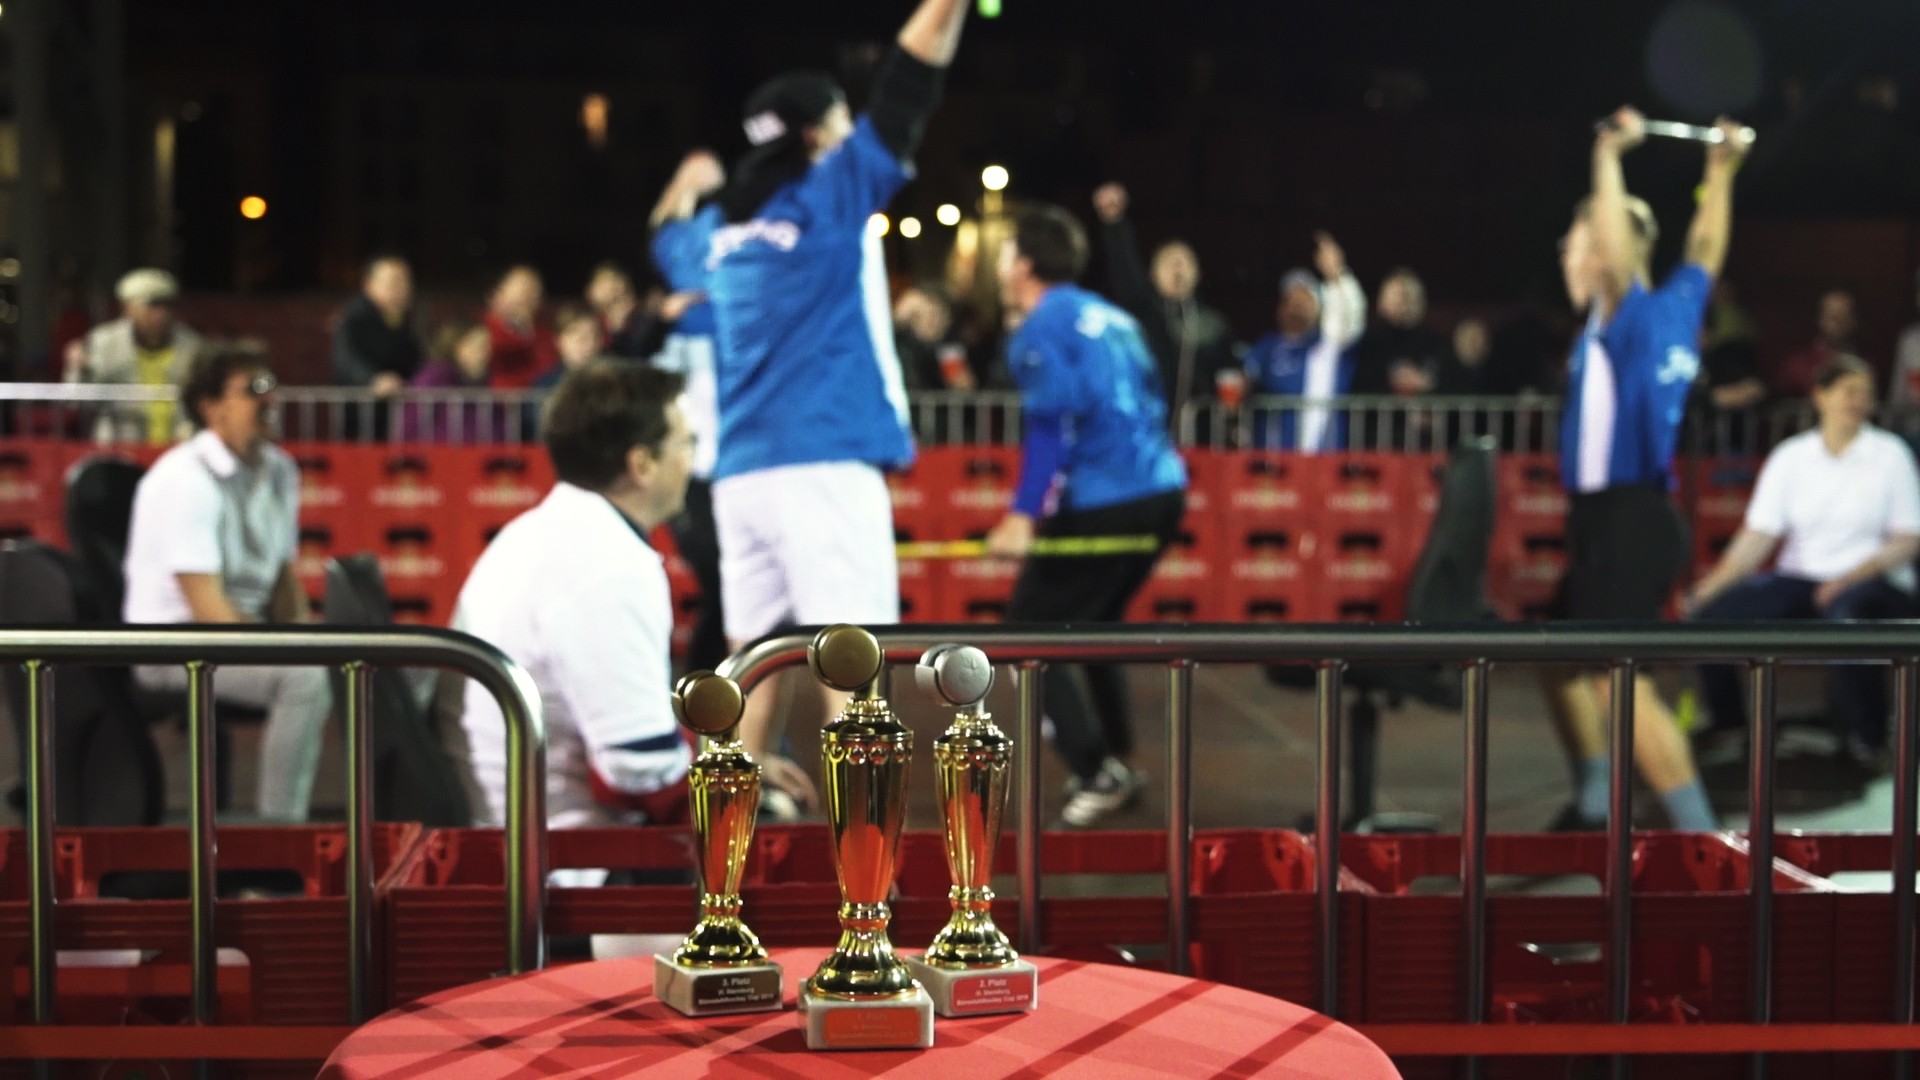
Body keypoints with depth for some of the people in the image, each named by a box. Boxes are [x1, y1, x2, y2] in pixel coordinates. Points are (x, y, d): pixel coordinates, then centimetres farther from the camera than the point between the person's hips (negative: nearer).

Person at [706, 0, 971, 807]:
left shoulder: (723, 230, 15)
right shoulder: (830, 194, -2)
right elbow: (905, 92, -6)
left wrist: (691, 180, 50)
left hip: (742, 468, 7)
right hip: (823, 462, -7)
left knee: (754, 642, 11)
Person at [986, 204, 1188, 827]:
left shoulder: (1041, 328, -7)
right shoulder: (1109, 317, 19)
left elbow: (1053, 421, -20)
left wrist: (1024, 513, -25)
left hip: (1102, 505, -9)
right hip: (1161, 492, 9)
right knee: (1092, 626, 25)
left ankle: (1101, 774, -8)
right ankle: (1114, 763, 26)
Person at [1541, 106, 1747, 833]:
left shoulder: (1633, 317, -13)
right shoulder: (1677, 307, 10)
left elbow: (1619, 253, -31)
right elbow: (1706, 250, 26)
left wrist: (1609, 157, -29)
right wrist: (1721, 171, 29)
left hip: (1628, 523, -10)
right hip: (1604, 521, 10)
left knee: (1622, 685, -13)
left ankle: (1703, 838, -14)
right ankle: (1595, 804, 31)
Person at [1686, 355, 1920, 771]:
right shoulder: (1790, 456, 7)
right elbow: (1759, 534, 0)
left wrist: (1850, 579, -17)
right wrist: (1717, 581, -16)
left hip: (1872, 582, -3)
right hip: (1799, 579, 3)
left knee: (1845, 616, -40)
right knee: (1712, 608, -22)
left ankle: (1867, 741, -16)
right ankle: (1726, 724, 2)